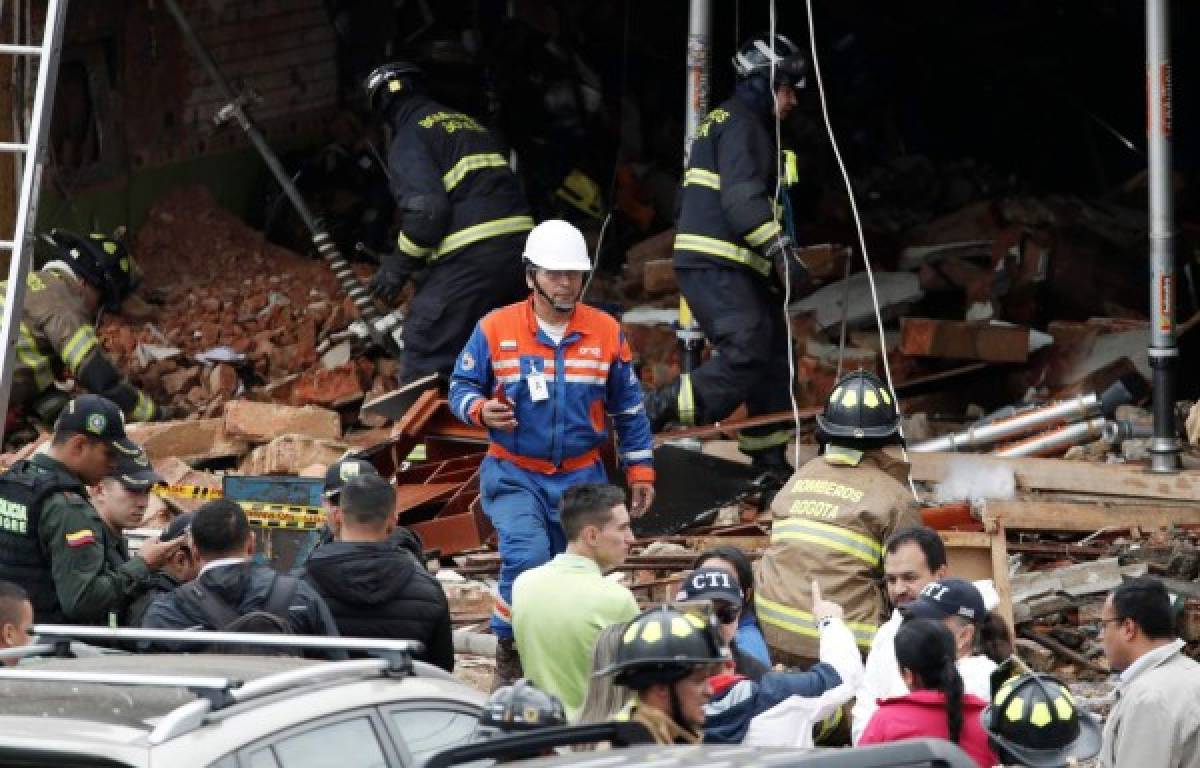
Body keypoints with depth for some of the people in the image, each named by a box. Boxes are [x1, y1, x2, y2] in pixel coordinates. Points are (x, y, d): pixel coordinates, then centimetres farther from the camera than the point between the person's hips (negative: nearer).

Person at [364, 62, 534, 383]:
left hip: (470, 258, -8)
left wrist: (399, 266, -3)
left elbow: (426, 209, -15)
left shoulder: (409, 139, -1)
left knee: (425, 352, -6)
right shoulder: (469, 123, 25)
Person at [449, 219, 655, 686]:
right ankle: (510, 656, -8)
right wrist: (480, 410, -19)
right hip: (515, 475, -3)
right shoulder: (496, 329, -5)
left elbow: (628, 408, 11)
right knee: (526, 558, -23)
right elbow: (461, 385, 4)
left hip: (581, 478, 3)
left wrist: (640, 471, 9)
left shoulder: (606, 332, 1)